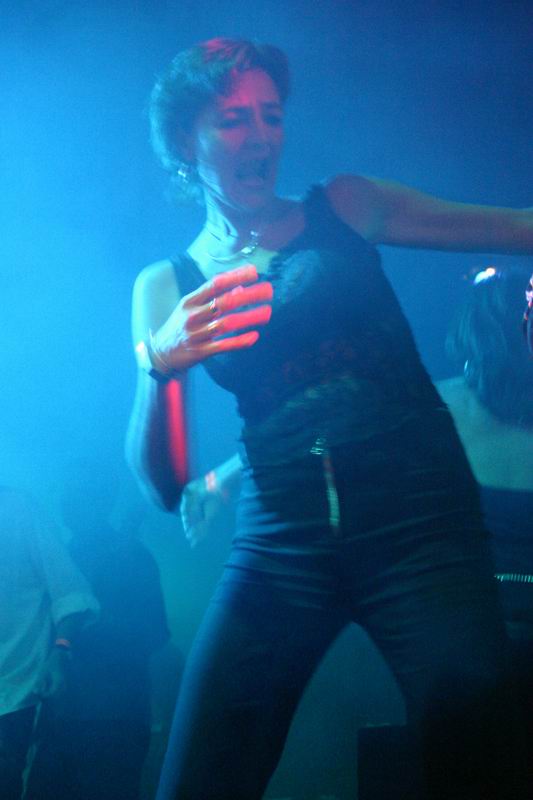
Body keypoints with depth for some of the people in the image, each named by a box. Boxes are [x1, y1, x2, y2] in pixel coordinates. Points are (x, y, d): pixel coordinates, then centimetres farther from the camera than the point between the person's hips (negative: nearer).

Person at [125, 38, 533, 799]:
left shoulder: (344, 207, 11)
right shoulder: (165, 286, 10)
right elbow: (163, 485, 1)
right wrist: (158, 365, -16)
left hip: (419, 517, 0)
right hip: (280, 546, 1)